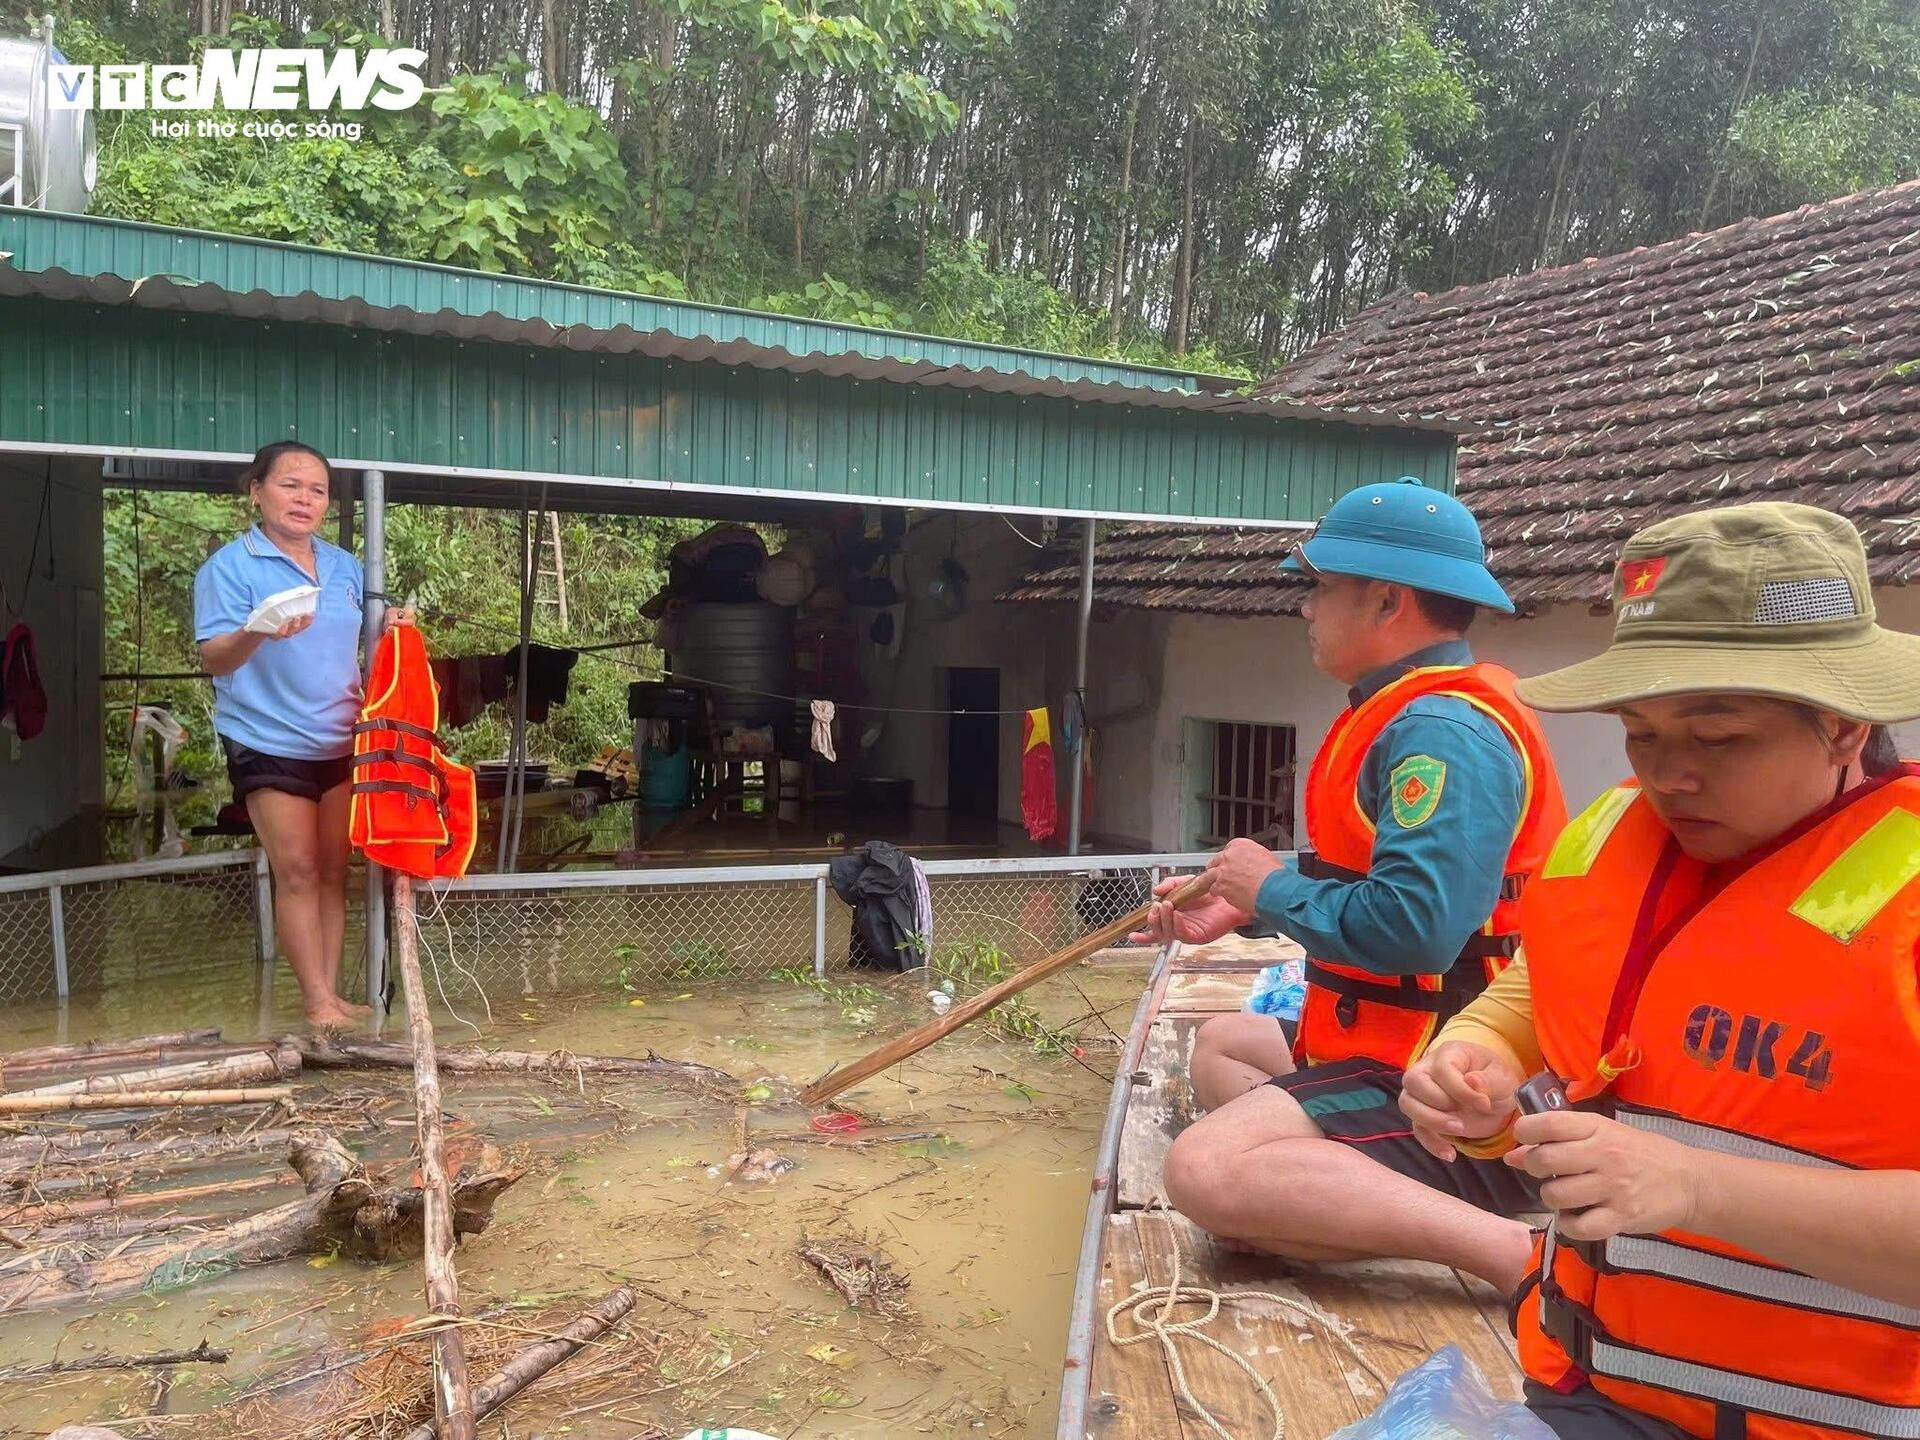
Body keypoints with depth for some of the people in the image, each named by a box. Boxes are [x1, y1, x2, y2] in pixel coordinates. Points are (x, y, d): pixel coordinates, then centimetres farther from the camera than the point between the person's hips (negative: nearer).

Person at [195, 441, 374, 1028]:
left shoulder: (344, 566, 9)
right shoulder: (230, 565, -7)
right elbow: (213, 658, -15)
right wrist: (259, 632, -35)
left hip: (343, 741, 5)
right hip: (269, 743, -5)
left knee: (333, 870, 9)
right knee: (297, 870, -5)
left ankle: (332, 994, 17)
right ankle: (317, 1002, 2)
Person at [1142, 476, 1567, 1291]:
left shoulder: (1443, 731, -22)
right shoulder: (1412, 713, 13)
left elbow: (1412, 927, -33)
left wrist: (1273, 889, -16)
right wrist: (1243, 906, 13)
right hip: (1396, 1048, 12)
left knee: (1206, 1171, -29)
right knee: (1221, 1044, 29)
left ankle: (1518, 1250, -22)